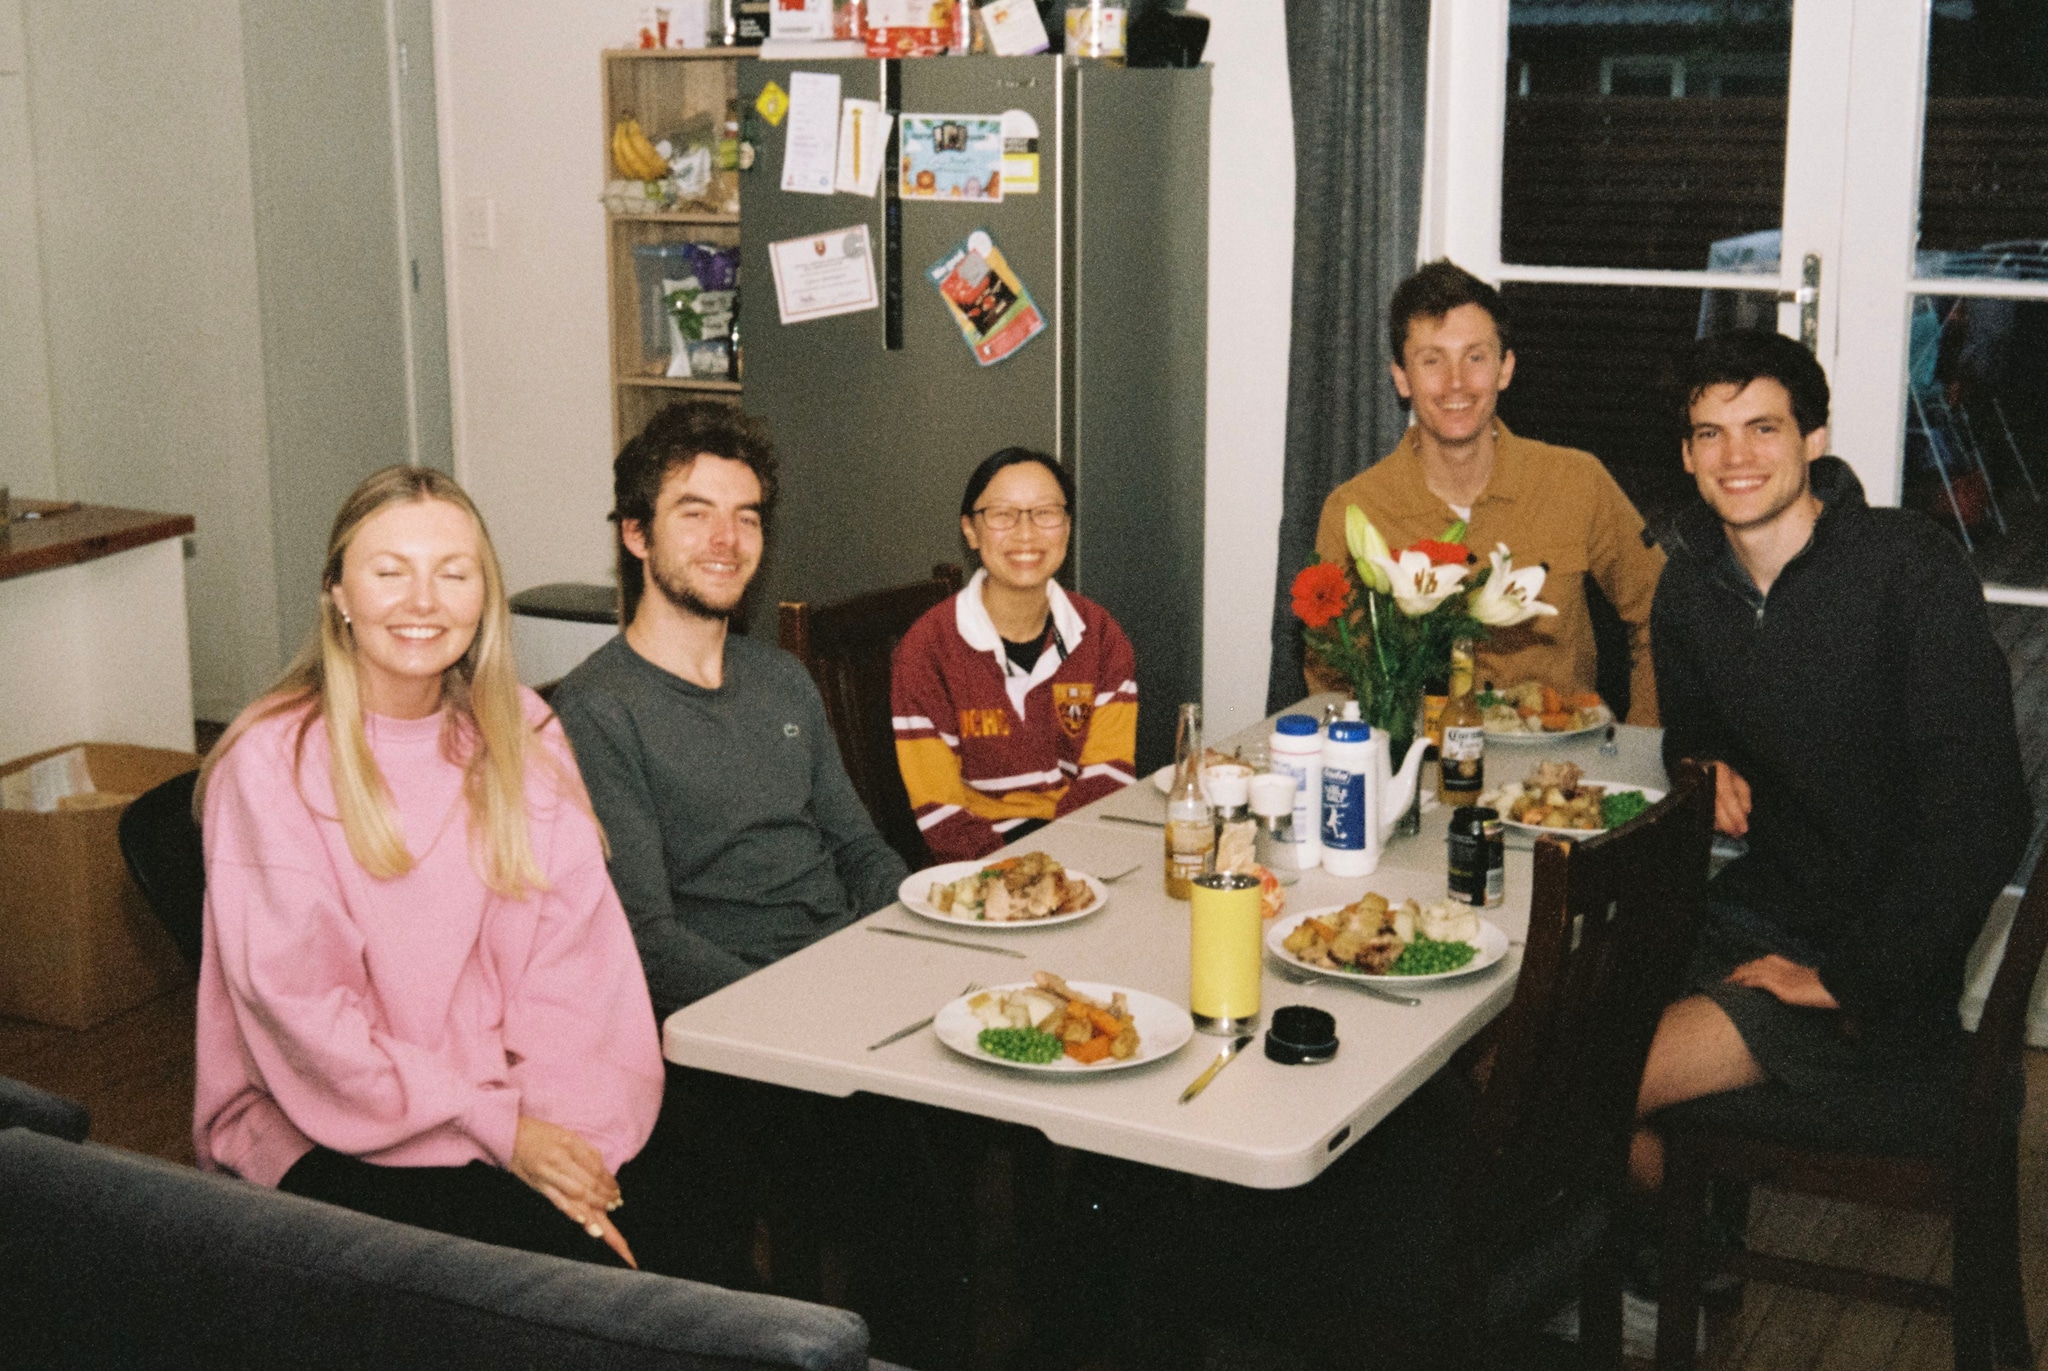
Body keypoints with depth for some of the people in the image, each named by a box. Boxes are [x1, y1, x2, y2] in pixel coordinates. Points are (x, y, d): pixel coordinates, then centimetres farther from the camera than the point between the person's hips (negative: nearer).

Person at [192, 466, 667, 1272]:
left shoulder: (521, 740, 9)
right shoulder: (273, 763, -6)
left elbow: (576, 954, 1)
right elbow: (302, 1008, -11)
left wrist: (567, 1130, -15)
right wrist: (499, 1128, -16)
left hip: (511, 1101, 4)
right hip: (331, 1130, -4)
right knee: (560, 1260, -27)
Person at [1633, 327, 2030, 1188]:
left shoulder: (1911, 570, -14)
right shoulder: (1692, 584, 6)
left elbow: (1981, 816, -19)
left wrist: (1853, 982, -18)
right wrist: (1708, 770, 0)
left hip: (1888, 963, -7)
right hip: (1759, 911, 7)